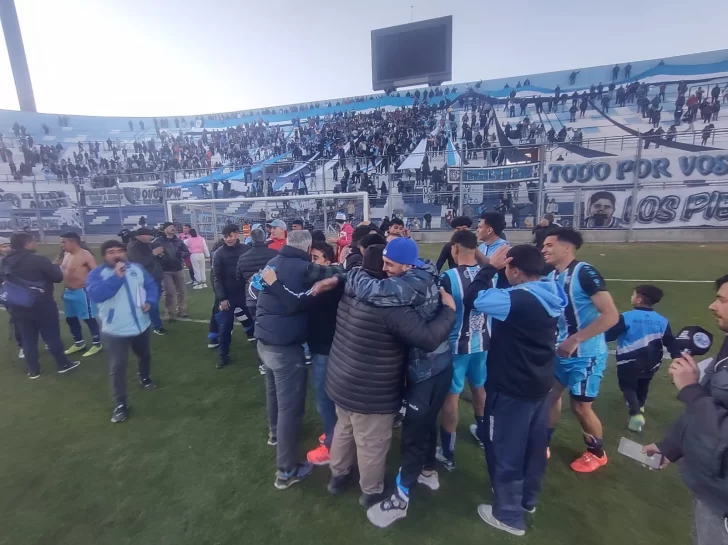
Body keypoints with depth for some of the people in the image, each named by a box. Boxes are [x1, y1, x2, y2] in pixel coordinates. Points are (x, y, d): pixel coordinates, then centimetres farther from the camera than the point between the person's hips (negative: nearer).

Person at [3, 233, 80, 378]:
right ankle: (63, 364, 16)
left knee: (28, 339, 13)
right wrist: (55, 267, 7)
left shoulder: (6, 262, 3)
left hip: (18, 307, 6)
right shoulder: (38, 260, -17)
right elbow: (58, 277, -12)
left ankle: (33, 370, 21)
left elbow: (6, 281, 14)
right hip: (42, 306, -5)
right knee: (52, 336, 6)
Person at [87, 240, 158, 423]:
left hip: (141, 325, 4)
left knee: (144, 355, 24)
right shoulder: (96, 274, -9)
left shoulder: (137, 268, 2)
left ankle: (144, 377, 52)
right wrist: (116, 277, -31)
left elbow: (151, 285, 9)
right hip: (115, 330, -4)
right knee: (117, 367, -2)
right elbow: (95, 294, -25)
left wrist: (149, 301, -9)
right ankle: (120, 404, 11)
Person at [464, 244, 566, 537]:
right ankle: (528, 498, 47)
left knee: (505, 451, 11)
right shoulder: (550, 296, -2)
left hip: (512, 389, -9)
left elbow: (472, 299, -23)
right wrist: (497, 269, 1)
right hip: (540, 384, 9)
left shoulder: (516, 300, -29)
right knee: (535, 446, 25)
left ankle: (509, 515, 29)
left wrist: (491, 266, -15)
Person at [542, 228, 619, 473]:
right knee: (551, 393, 15)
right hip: (561, 350, 7)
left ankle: (597, 453, 36)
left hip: (586, 354, -7)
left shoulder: (584, 273, -21)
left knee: (581, 406, 8)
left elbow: (611, 315, -25)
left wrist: (575, 339, -26)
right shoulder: (551, 277, 1)